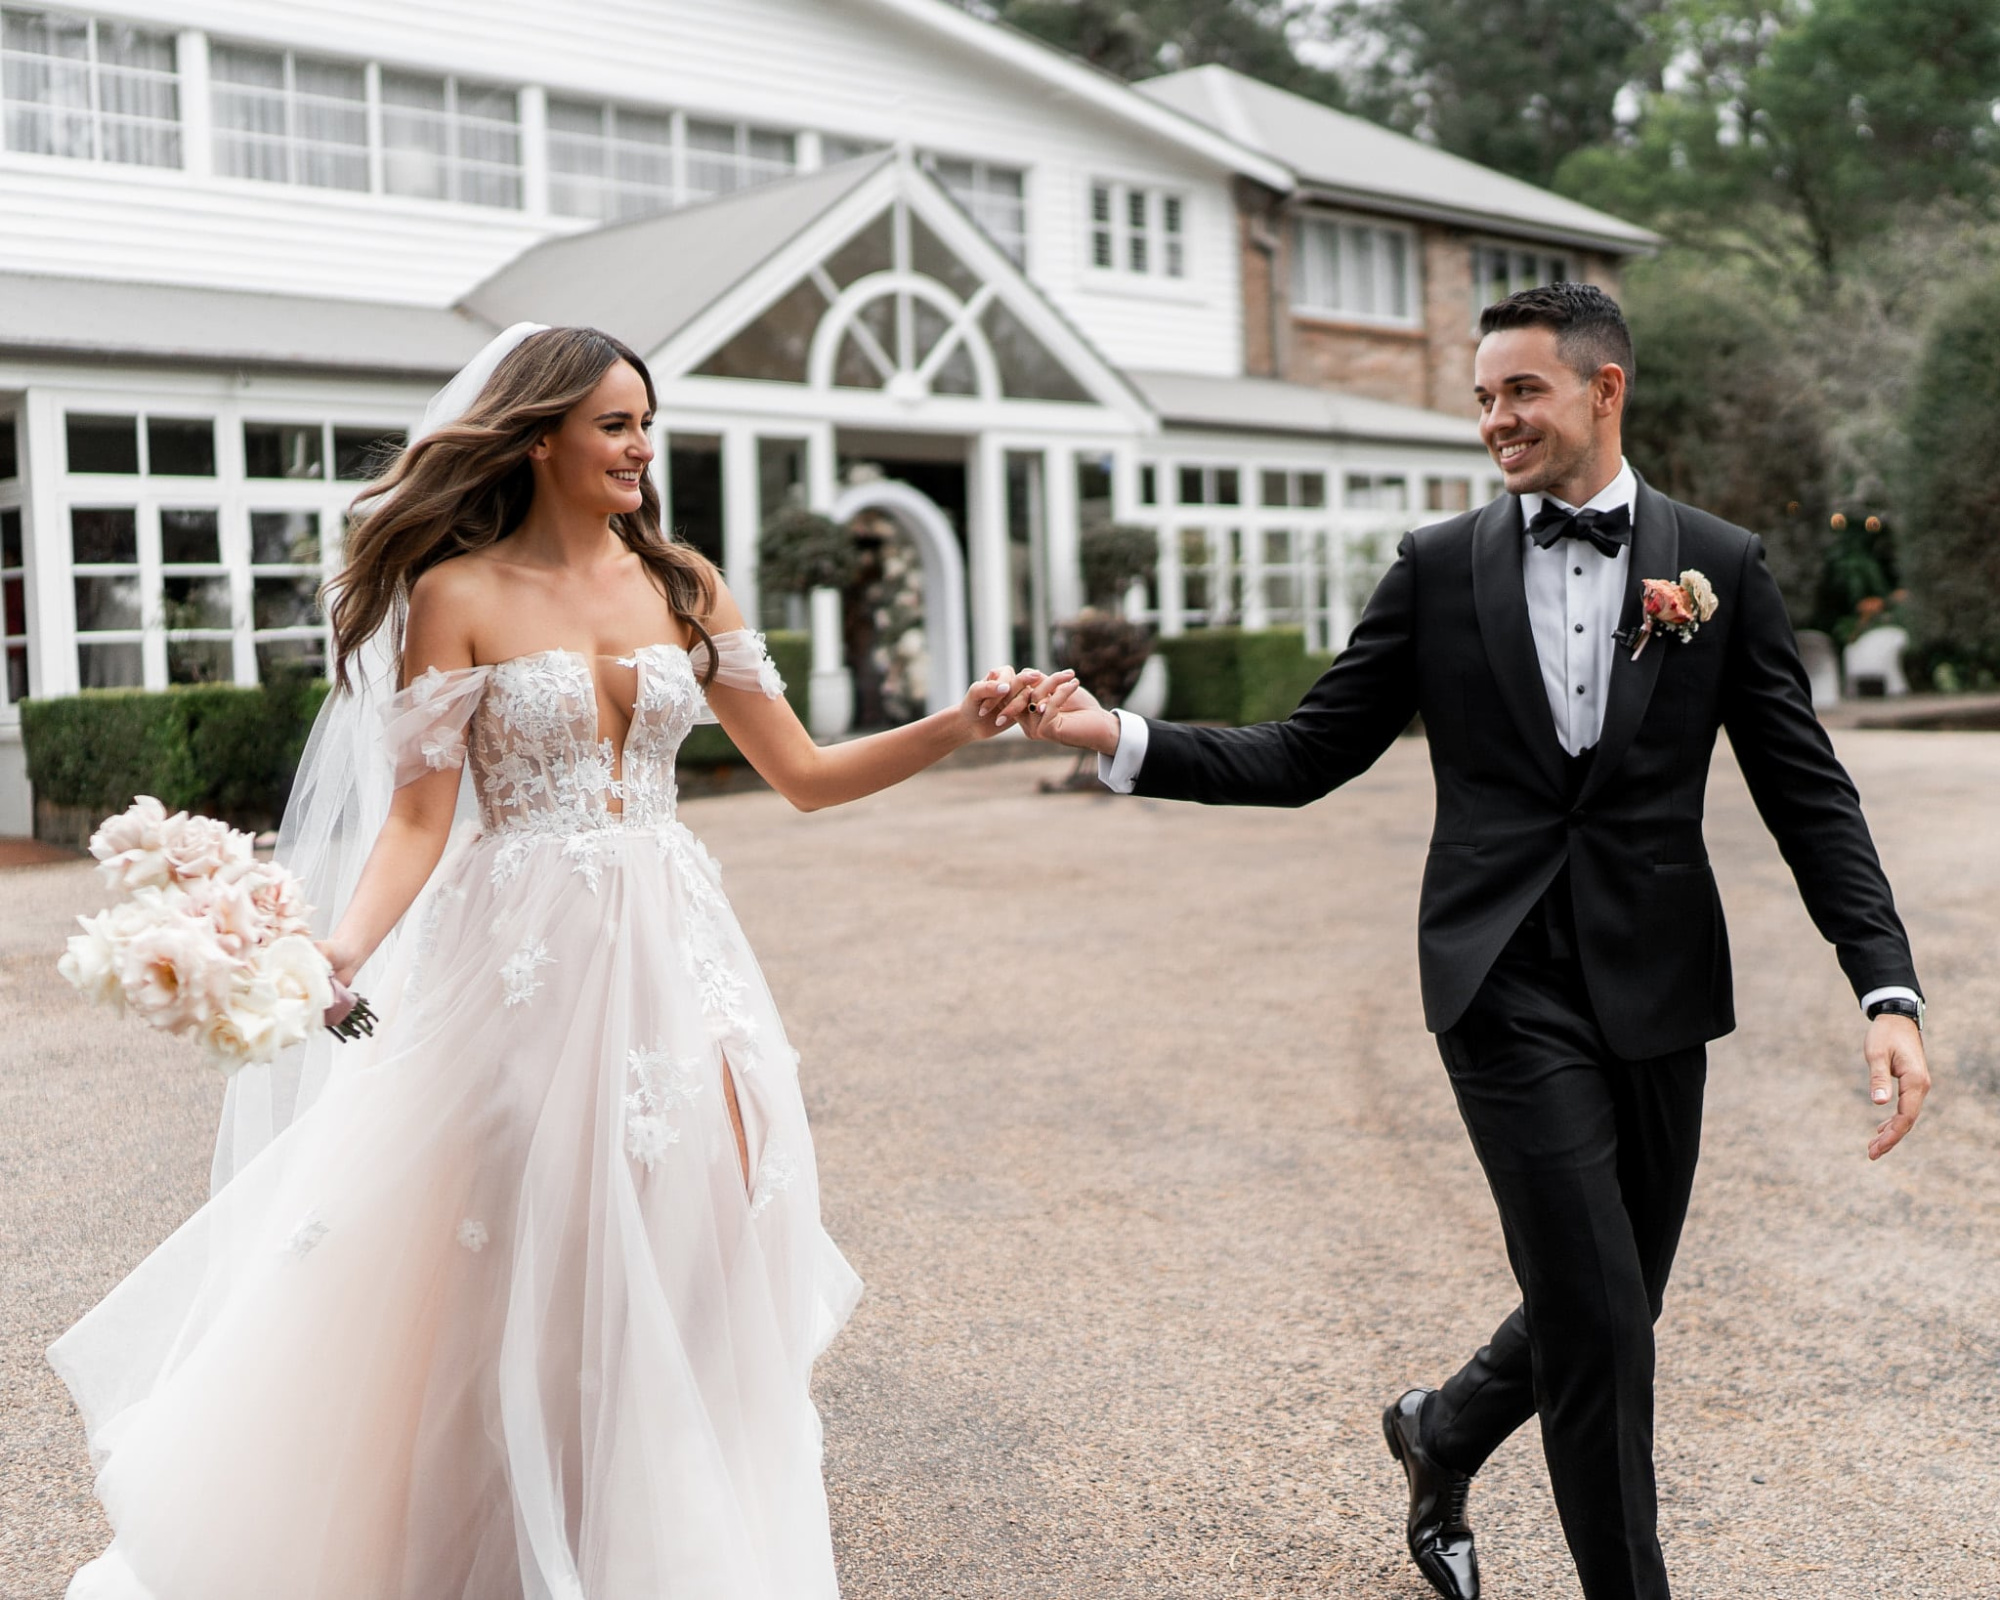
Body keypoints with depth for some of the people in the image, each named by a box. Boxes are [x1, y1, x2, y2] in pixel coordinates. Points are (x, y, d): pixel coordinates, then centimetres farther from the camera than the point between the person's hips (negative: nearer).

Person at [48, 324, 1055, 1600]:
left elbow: (805, 775, 9)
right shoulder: (461, 597, -3)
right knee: (526, 1278, 2)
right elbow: (422, 819, -7)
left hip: (674, 959, 4)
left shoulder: (684, 587, 9)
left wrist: (961, 724, 0)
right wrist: (339, 951, -23)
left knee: (680, 1266, 6)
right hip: (525, 965, -4)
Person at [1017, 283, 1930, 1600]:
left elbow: (1809, 796, 1)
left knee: (1612, 1307, 14)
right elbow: (1306, 757, 2)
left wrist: (1889, 990, -9)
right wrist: (1121, 740, -11)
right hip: (1509, 983, -2)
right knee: (1595, 1311, -6)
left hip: (1658, 984, 2)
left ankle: (1443, 1436, 43)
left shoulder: (1724, 567, 3)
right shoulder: (1439, 567, 2)